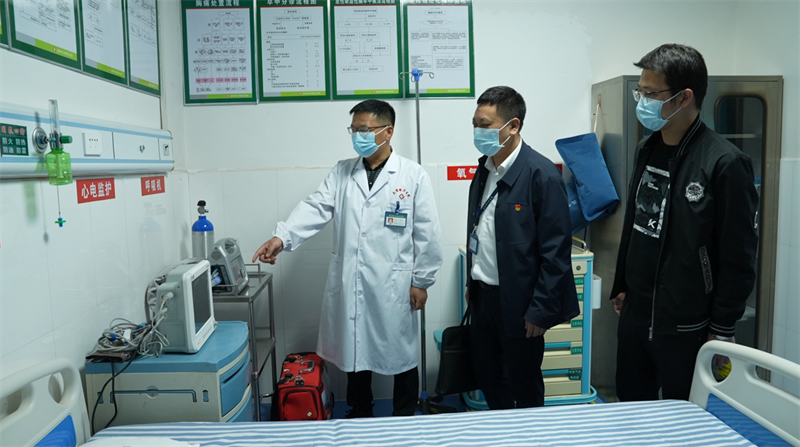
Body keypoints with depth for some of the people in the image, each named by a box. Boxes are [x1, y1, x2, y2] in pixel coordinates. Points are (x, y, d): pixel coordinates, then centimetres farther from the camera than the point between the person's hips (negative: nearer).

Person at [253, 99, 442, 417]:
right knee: (355, 352, 16)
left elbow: (427, 233, -4)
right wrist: (282, 237, -21)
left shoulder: (414, 176, -4)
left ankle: (405, 421, 33)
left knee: (401, 355, 11)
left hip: (394, 285, -3)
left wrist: (421, 281, -4)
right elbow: (315, 208, -5)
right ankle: (359, 418, 38)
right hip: (349, 285, 4)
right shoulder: (341, 172, 7)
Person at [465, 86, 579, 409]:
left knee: (524, 388, 12)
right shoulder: (485, 168, 6)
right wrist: (471, 284, 14)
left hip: (517, 302, -7)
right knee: (487, 378, 20)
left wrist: (541, 311, -17)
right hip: (482, 295, 7)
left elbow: (556, 251, -18)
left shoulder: (542, 175, -17)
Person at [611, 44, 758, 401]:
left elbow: (738, 258, -13)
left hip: (686, 326, -6)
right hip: (635, 314, 6)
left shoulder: (725, 163, -17)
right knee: (631, 410, 20)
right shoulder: (647, 150, 4)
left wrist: (722, 328, -10)